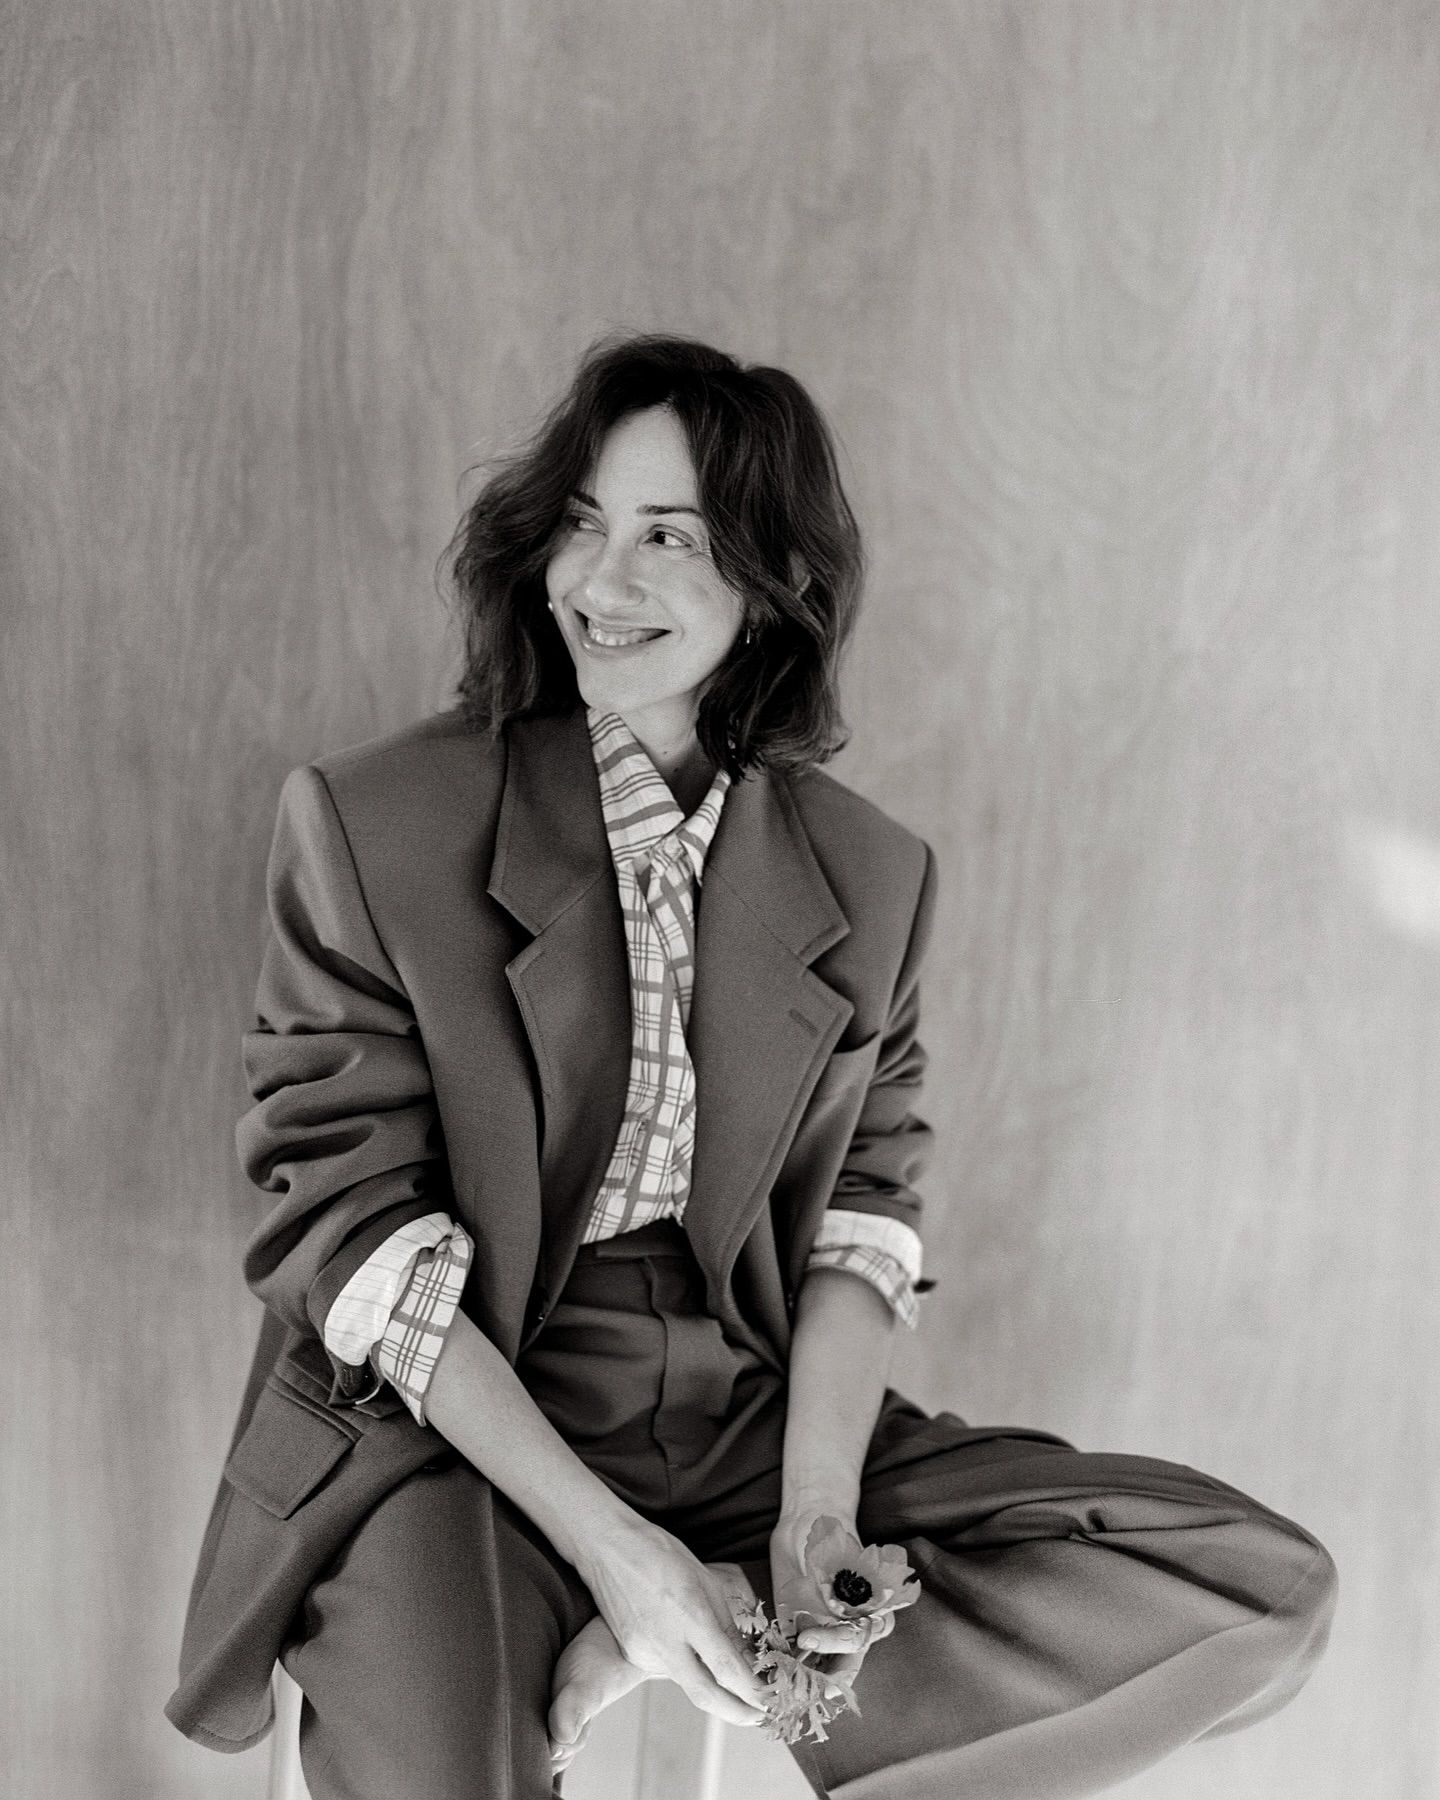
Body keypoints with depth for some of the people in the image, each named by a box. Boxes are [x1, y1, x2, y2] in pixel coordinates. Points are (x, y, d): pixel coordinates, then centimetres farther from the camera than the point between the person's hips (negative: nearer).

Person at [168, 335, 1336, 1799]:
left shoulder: (870, 876, 6)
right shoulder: (365, 820, -5)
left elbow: (863, 1211, 5)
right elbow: (348, 1227, -8)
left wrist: (816, 1515, -12)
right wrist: (602, 1539, -15)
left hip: (754, 1420, 4)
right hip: (444, 1431, -3)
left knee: (1269, 1596, -8)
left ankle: (706, 1635, -9)